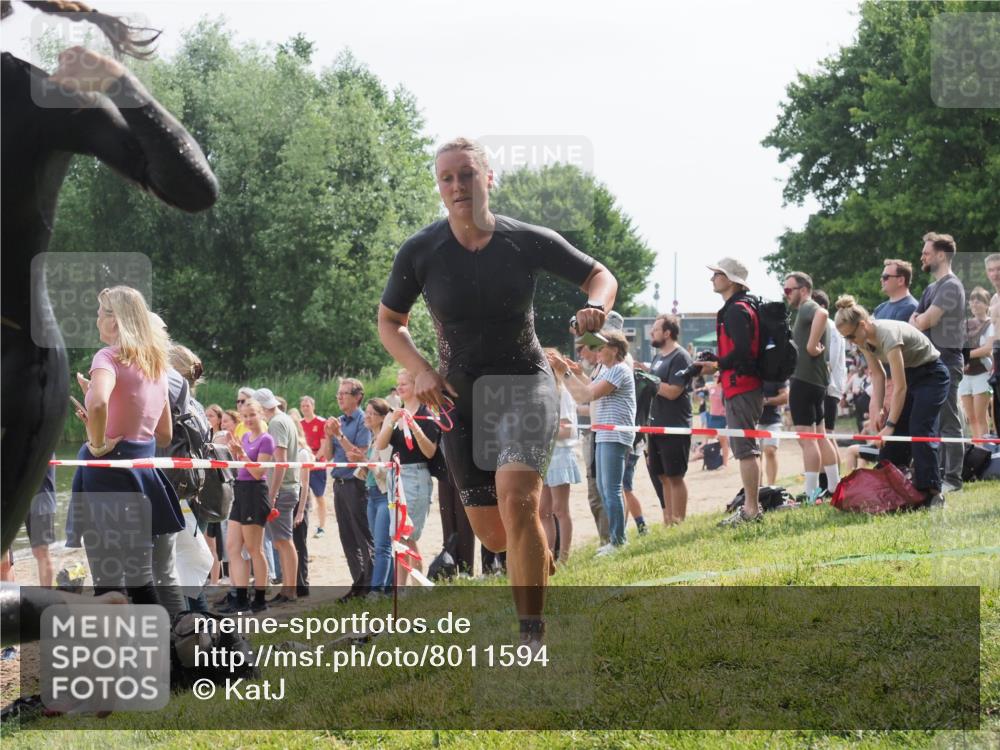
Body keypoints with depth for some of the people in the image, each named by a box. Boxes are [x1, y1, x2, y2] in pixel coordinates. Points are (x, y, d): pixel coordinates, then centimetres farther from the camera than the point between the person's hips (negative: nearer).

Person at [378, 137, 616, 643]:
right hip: (461, 397, 3)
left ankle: (532, 636, -21)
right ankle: (541, 555, 45)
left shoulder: (530, 241, -9)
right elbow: (389, 322, 6)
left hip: (524, 384, -2)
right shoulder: (420, 252, -8)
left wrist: (596, 306, -19)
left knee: (516, 501, -26)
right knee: (491, 534, 6)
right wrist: (420, 370, -12)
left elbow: (600, 275, 5)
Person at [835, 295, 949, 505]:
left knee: (921, 432, -17)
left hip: (931, 374, -8)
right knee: (894, 434, -1)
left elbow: (900, 387, -33)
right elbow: (878, 375, 0)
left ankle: (931, 493, -14)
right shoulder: (864, 339, -10)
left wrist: (890, 425, -32)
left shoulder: (887, 334, -34)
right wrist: (877, 411, -11)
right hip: (908, 373, 8)